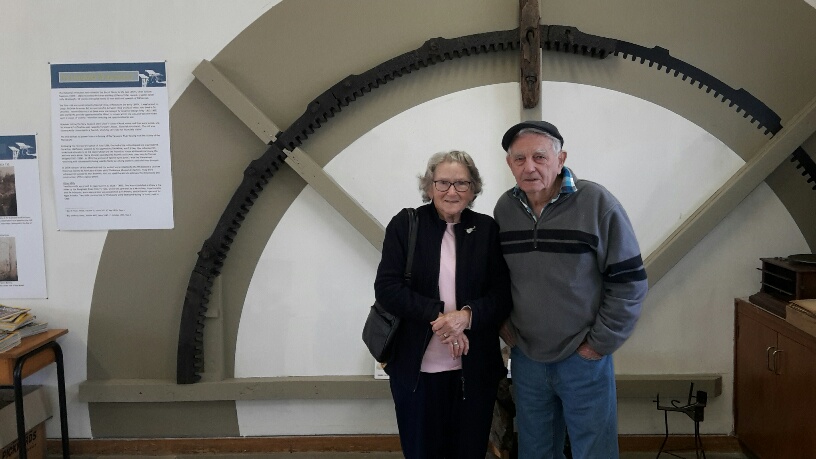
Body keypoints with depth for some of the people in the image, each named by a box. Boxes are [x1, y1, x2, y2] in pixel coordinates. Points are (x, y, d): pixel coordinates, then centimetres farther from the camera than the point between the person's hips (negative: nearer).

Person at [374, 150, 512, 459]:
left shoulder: (487, 229, 1)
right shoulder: (404, 225, -3)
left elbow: (503, 295, -2)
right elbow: (386, 288, -10)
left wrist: (467, 315, -21)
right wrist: (437, 316, -21)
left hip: (474, 369, 1)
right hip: (416, 368, -1)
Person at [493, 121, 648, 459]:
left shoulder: (597, 203, -13)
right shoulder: (504, 208, 0)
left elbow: (629, 281, -11)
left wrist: (600, 343, -10)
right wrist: (502, 324, 5)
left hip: (583, 359, -3)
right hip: (525, 358, 4)